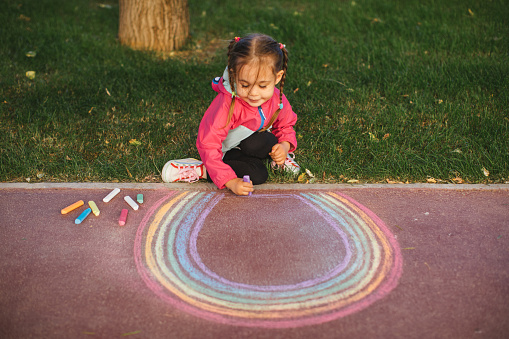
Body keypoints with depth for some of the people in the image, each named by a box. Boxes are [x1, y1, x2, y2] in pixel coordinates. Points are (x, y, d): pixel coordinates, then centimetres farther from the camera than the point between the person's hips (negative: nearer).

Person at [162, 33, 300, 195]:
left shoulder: (277, 99, -16)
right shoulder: (227, 105, -33)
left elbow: (286, 126, 5)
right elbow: (208, 145, -35)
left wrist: (284, 146, -18)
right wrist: (231, 181, -43)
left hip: (249, 144, 3)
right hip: (224, 150, -3)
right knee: (257, 175, -27)